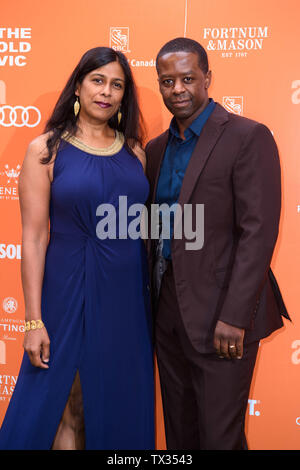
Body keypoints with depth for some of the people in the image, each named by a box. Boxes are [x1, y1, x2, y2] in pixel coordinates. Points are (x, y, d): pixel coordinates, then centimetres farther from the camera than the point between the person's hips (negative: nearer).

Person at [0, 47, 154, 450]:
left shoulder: (134, 151, 7)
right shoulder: (46, 149, -4)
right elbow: (34, 238, -8)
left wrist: (152, 295, 4)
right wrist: (34, 320, -11)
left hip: (128, 292, 4)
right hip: (71, 291, -4)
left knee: (121, 404, 14)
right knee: (67, 409, 7)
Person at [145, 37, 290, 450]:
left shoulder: (248, 138, -9)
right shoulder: (156, 149, 12)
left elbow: (259, 232, -15)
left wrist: (234, 317, -19)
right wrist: (153, 300, 9)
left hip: (220, 314, -6)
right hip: (168, 311, 6)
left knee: (219, 435, 5)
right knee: (179, 430, 17)